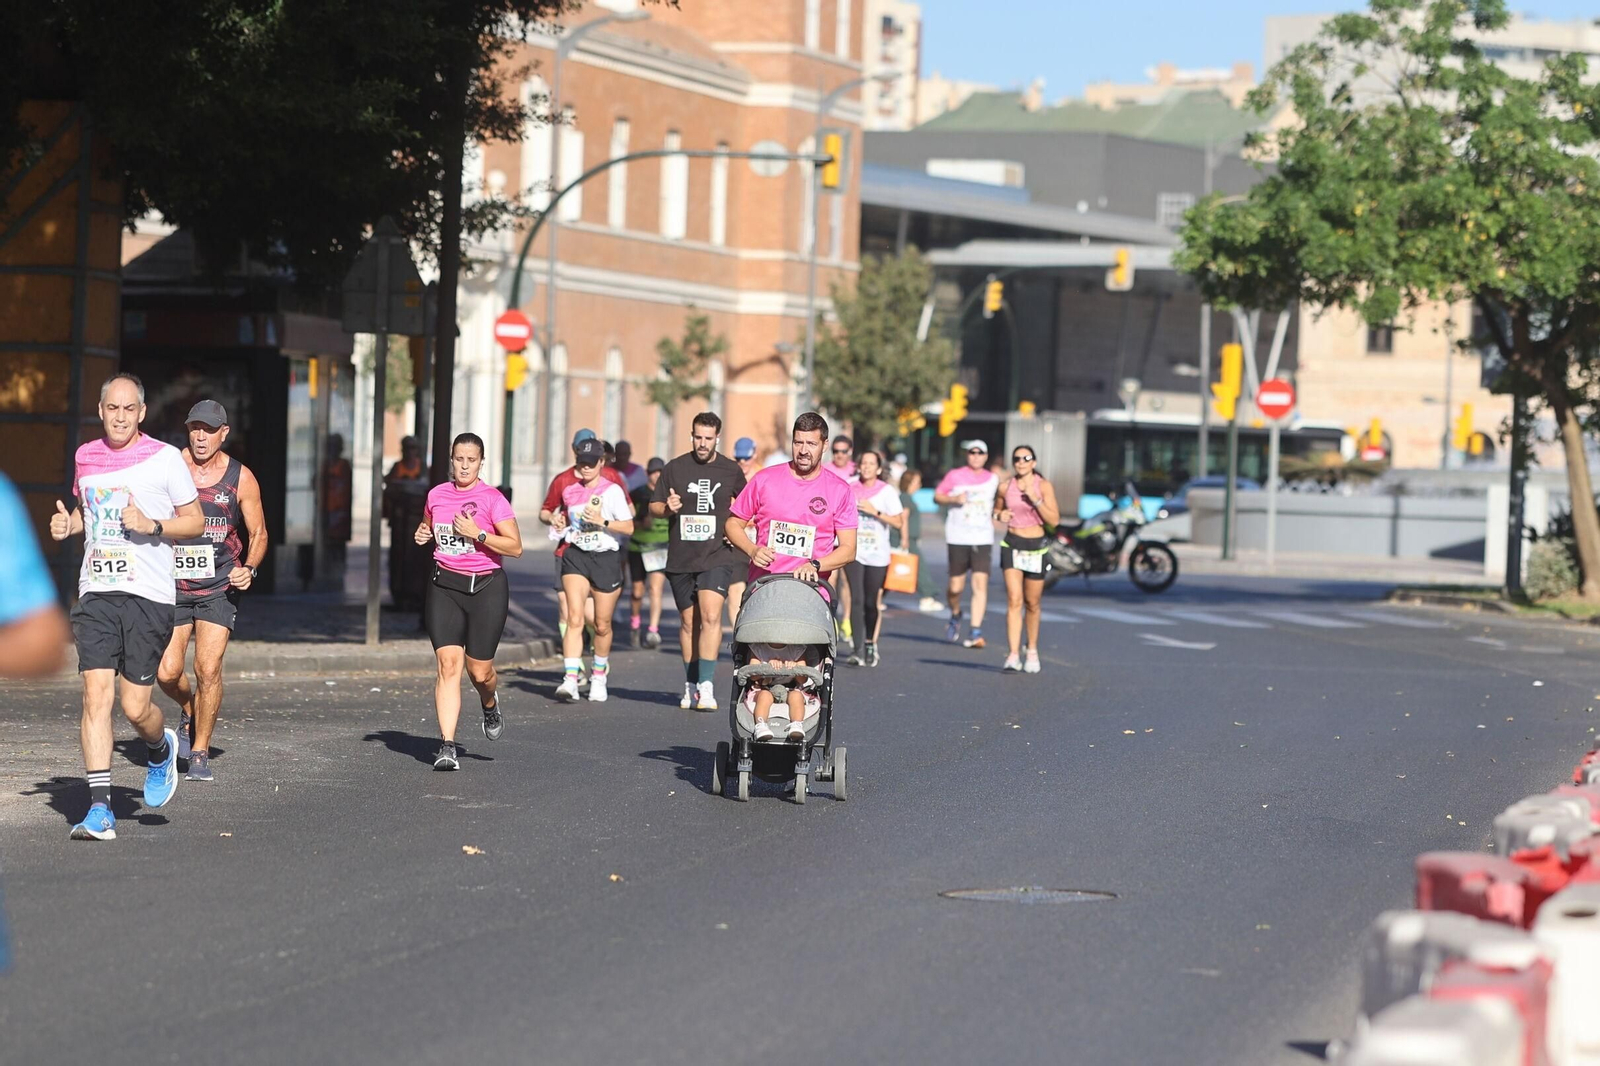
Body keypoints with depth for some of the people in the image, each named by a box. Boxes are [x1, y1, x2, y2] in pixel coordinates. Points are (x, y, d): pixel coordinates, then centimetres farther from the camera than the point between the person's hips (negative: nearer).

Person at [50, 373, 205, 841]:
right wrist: (66, 524, 8)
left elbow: (195, 521, 4)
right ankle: (100, 810, -7)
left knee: (135, 708, -3)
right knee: (96, 695, -9)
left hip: (149, 595, -3)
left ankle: (160, 750, 33)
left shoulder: (165, 458, -1)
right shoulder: (85, 457, 11)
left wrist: (151, 525, -13)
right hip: (96, 592, 3)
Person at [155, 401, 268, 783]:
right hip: (173, 585, 1)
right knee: (166, 673, -6)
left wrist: (248, 568, -11)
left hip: (219, 587, -1)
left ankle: (200, 752, 3)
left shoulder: (241, 478, -2)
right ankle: (189, 711, 29)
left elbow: (258, 533, 7)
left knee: (208, 669, -13)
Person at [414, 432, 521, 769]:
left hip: (486, 587, -2)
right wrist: (422, 535, 6)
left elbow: (516, 547, -9)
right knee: (448, 663, -12)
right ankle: (447, 746, -14)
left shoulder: (492, 498, -6)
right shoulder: (437, 495, 8)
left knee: (479, 670, 1)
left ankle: (490, 703, 39)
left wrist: (478, 534, -19)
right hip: (445, 587, 2)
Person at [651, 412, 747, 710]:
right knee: (689, 622, 9)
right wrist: (667, 508, -13)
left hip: (717, 555, -2)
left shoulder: (731, 470, 4)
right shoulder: (675, 468, 4)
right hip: (680, 559, 2)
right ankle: (690, 685, 21)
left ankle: (706, 686, -20)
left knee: (710, 616, -18)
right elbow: (653, 506, 10)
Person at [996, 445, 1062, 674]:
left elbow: (1054, 520, -10)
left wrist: (1035, 499, -21)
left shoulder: (1044, 486, -5)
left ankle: (1032, 651, 31)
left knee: (1032, 604, 10)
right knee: (1014, 601, -13)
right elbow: (997, 509, 20)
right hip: (1012, 545, 0)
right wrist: (1000, 515, -4)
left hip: (1036, 547, 0)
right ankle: (1012, 656, -18)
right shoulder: (1005, 487, 1)